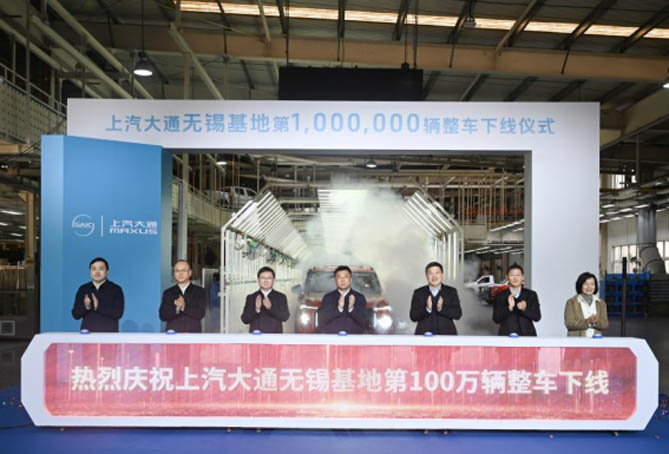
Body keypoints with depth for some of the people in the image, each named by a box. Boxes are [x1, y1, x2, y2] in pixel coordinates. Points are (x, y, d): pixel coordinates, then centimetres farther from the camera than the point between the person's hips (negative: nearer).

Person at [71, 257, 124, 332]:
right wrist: (86, 307, -15)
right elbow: (75, 314, 6)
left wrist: (98, 307, -20)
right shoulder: (82, 290, 11)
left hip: (108, 335, -2)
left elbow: (118, 313, -9)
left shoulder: (116, 289, 1)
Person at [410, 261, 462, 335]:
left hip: (446, 335, 0)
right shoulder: (418, 293, 7)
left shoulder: (451, 292, 8)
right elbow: (413, 316, 0)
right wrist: (427, 309, -18)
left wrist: (441, 308, -18)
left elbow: (458, 314, -2)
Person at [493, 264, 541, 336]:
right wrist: (509, 307, -18)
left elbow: (537, 317, -1)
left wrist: (525, 308, -19)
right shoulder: (500, 296, 4)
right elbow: (496, 319, -3)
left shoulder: (531, 295, 5)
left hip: (527, 334, 1)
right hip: (507, 335, 0)